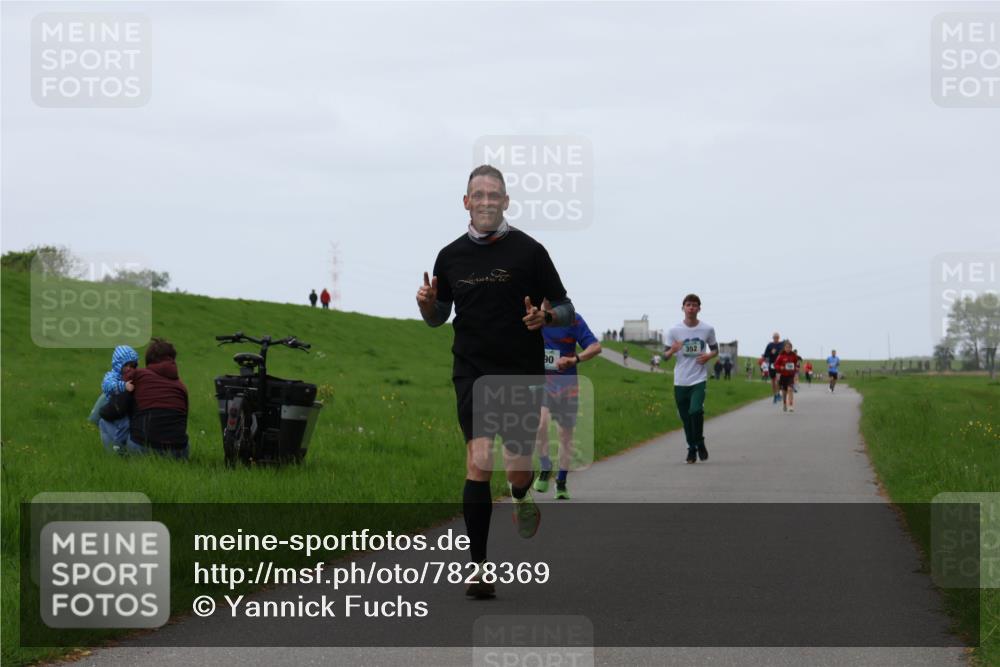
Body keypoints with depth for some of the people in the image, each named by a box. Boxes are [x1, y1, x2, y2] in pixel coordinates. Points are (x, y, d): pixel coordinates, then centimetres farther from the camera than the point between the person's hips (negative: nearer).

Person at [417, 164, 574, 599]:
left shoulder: (528, 251, -2)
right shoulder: (450, 256, 6)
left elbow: (566, 309, 3)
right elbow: (438, 317, 17)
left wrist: (546, 317, -19)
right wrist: (427, 303, -5)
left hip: (522, 372, -1)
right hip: (472, 372, 1)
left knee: (518, 472, -1)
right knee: (479, 462, -15)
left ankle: (521, 496, 39)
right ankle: (478, 564, -11)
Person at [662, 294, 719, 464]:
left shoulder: (708, 329, 0)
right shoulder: (674, 330, 0)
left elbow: (715, 350, 14)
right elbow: (665, 357, 4)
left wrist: (708, 356, -9)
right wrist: (672, 350, -20)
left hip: (699, 379, -2)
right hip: (680, 381, 2)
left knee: (696, 410, -21)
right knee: (686, 418, 7)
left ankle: (700, 443, -1)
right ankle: (692, 449, 22)